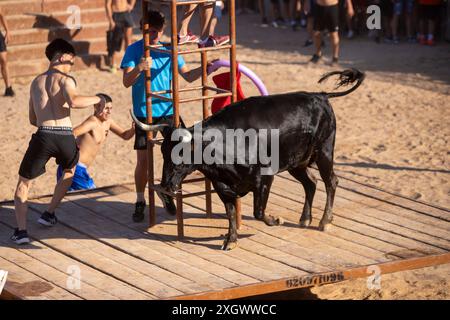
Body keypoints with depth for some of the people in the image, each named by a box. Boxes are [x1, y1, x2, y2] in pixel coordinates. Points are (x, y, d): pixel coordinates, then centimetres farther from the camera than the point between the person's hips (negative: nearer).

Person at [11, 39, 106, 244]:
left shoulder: (36, 82, 22)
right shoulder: (65, 79, 5)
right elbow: (74, 101, -18)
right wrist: (97, 99, -2)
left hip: (42, 135, 2)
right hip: (65, 137, -2)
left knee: (23, 183, 14)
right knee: (69, 171, 31)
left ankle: (21, 230, -3)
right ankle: (49, 214, 32)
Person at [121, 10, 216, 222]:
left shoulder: (169, 50, 4)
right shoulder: (134, 50, -5)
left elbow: (188, 76, 8)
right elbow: (126, 82, -14)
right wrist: (139, 68, -34)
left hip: (168, 111, 3)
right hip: (144, 114, -3)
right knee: (143, 158, -2)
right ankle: (140, 202, 12)